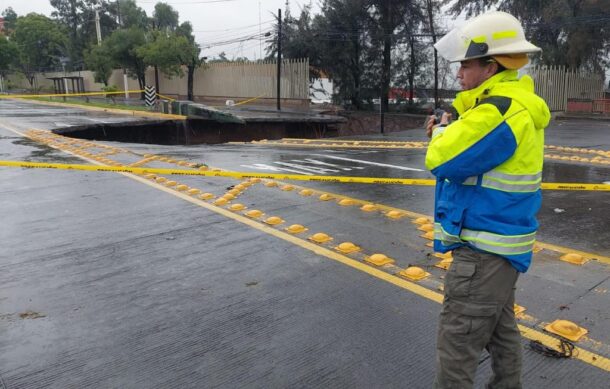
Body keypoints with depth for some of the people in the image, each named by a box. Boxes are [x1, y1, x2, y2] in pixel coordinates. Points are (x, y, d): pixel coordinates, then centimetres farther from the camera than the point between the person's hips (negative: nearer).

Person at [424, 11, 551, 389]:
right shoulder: (517, 104, 10)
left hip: (485, 248, -10)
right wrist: (450, 129, 3)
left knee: (457, 346, 0)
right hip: (503, 239, 10)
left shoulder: (498, 111, -23)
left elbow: (441, 160, -21)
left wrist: (442, 133, -1)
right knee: (501, 330, 23)